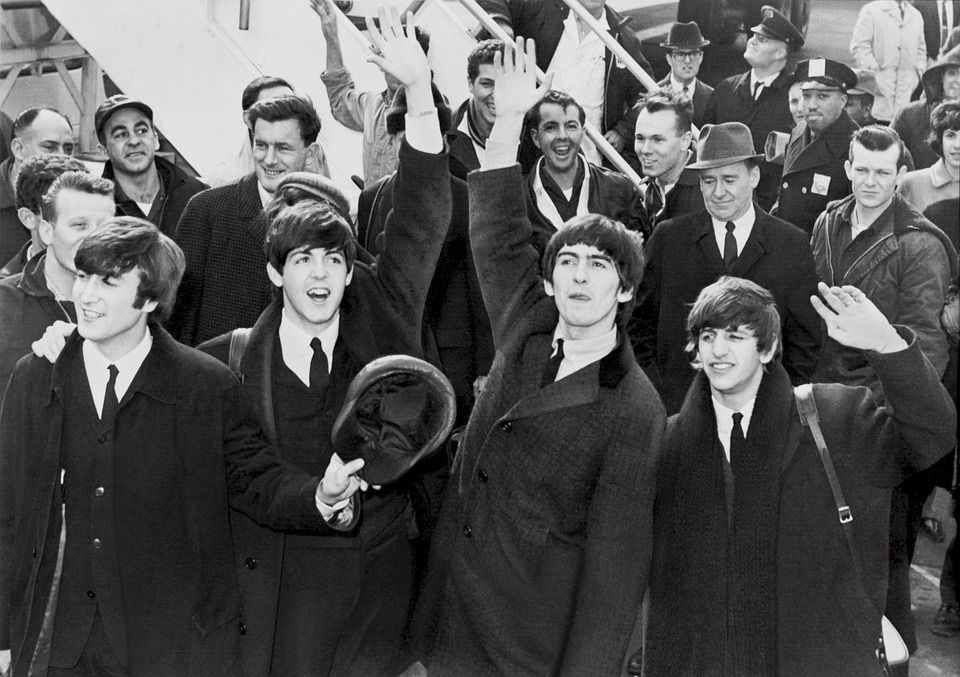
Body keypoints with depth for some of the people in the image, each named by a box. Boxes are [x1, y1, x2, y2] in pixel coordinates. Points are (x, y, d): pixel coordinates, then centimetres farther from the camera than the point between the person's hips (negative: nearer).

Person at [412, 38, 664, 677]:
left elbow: (616, 555, -15)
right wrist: (509, 119, 2)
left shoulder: (633, 411, -15)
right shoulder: (529, 331, 2)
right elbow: (498, 233, 8)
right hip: (453, 598, 5)